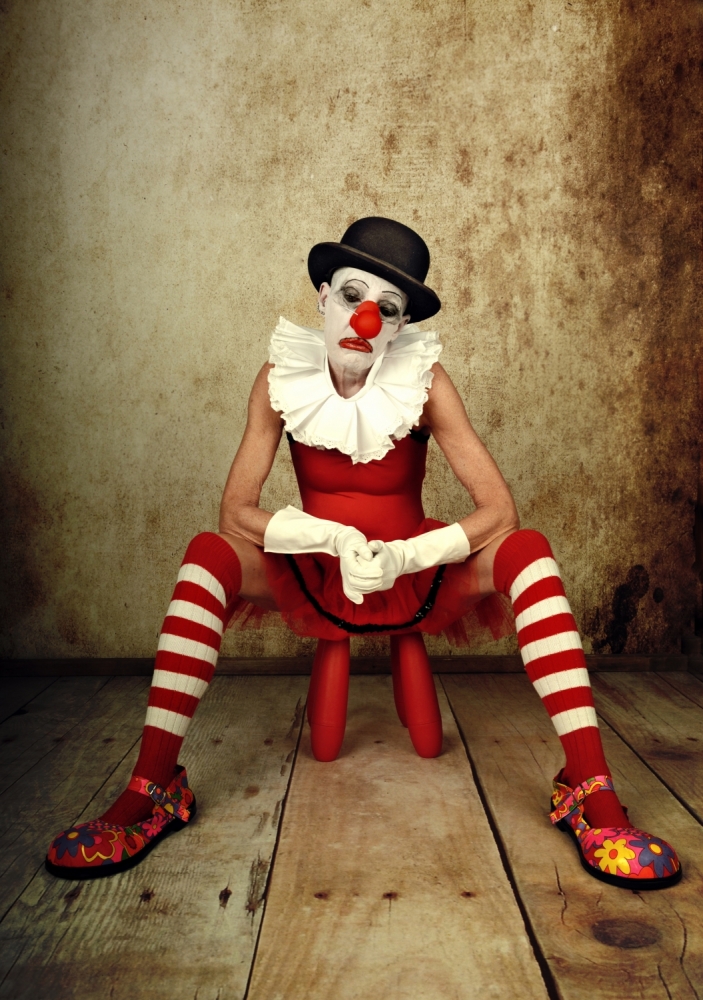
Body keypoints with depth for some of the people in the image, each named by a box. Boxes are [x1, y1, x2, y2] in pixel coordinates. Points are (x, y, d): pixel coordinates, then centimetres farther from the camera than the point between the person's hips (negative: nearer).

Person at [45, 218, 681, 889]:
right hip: (316, 579, 1)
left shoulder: (424, 380, -16)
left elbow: (499, 510, -19)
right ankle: (152, 791, -20)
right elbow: (235, 511, -17)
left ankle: (590, 796, -24)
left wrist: (405, 556, -34)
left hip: (417, 576, 0)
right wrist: (335, 539, -32)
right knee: (207, 557, -26)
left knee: (528, 553, -25)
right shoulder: (281, 378, -13)